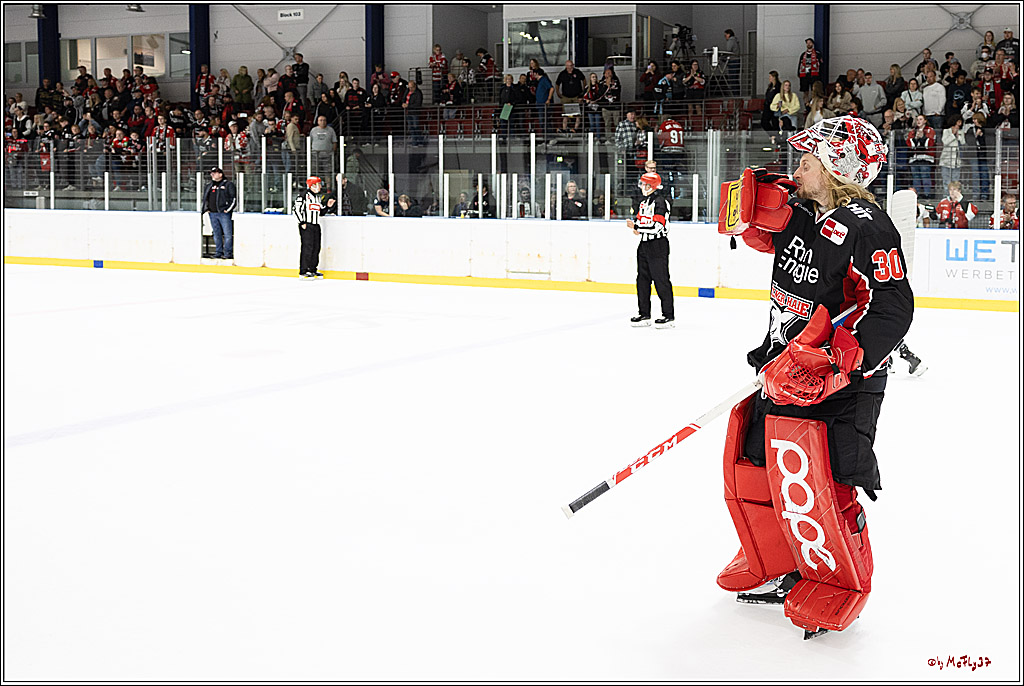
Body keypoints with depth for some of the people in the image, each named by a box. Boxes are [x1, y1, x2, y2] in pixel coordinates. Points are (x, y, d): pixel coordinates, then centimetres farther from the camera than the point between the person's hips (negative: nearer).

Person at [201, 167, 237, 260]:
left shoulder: (228, 184, 2)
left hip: (224, 213, -6)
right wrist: (205, 208, 16)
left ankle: (228, 253, -6)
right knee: (216, 234, 8)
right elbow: (205, 199, 29)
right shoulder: (208, 186, 20)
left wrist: (229, 208, -10)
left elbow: (234, 197, -3)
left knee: (227, 234, -9)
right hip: (212, 213, 6)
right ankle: (218, 252, 13)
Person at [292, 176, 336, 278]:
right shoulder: (303, 195, -7)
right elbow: (296, 209, -10)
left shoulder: (318, 197, 19)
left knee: (316, 248, 7)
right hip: (306, 226, -8)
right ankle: (303, 271, -8)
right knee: (307, 247, -11)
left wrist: (328, 206, 7)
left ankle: (312, 270, 17)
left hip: (316, 225, 8)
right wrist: (302, 222, -14)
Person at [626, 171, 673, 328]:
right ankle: (644, 315, 16)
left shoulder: (660, 202, -13)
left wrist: (636, 226, -19)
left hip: (658, 245, -9)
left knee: (661, 280, -8)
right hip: (644, 245, 9)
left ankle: (669, 316, -4)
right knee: (643, 279, 10)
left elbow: (656, 226, -23)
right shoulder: (644, 202, 16)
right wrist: (635, 225, 1)